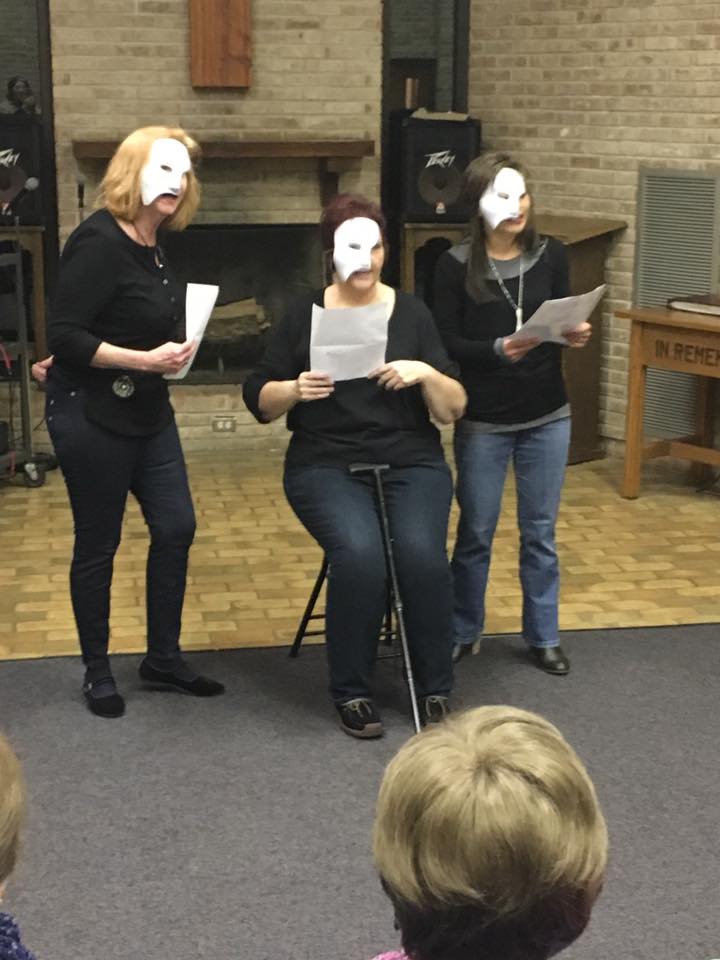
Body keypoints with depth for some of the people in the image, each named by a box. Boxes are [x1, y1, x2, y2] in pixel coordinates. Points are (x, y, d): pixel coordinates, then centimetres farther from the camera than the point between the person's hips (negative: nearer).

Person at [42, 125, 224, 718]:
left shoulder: (154, 248, 6)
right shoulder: (99, 241, -18)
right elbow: (64, 333, -22)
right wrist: (146, 360, -26)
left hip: (147, 412, 8)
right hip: (91, 416, -8)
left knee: (176, 527, 8)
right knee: (98, 544, 3)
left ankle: (163, 659, 22)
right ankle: (98, 673, 19)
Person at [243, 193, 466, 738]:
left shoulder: (412, 314, 6)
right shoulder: (304, 316, 4)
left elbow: (453, 410, 4)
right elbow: (260, 402, 6)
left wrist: (426, 374, -16)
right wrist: (294, 390, -15)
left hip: (411, 463, 1)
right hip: (327, 465, -1)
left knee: (422, 552, -28)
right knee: (359, 553, -31)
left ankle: (436, 689, -7)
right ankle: (351, 692, -11)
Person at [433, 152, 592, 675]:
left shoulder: (552, 255, -1)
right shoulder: (456, 265, -10)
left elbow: (562, 321, 7)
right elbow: (446, 344, -12)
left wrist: (575, 333, -15)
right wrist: (498, 350, -27)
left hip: (548, 418, 3)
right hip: (483, 422, -2)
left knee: (540, 532, 12)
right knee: (476, 533, 10)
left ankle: (544, 636, 27)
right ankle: (463, 633, 28)